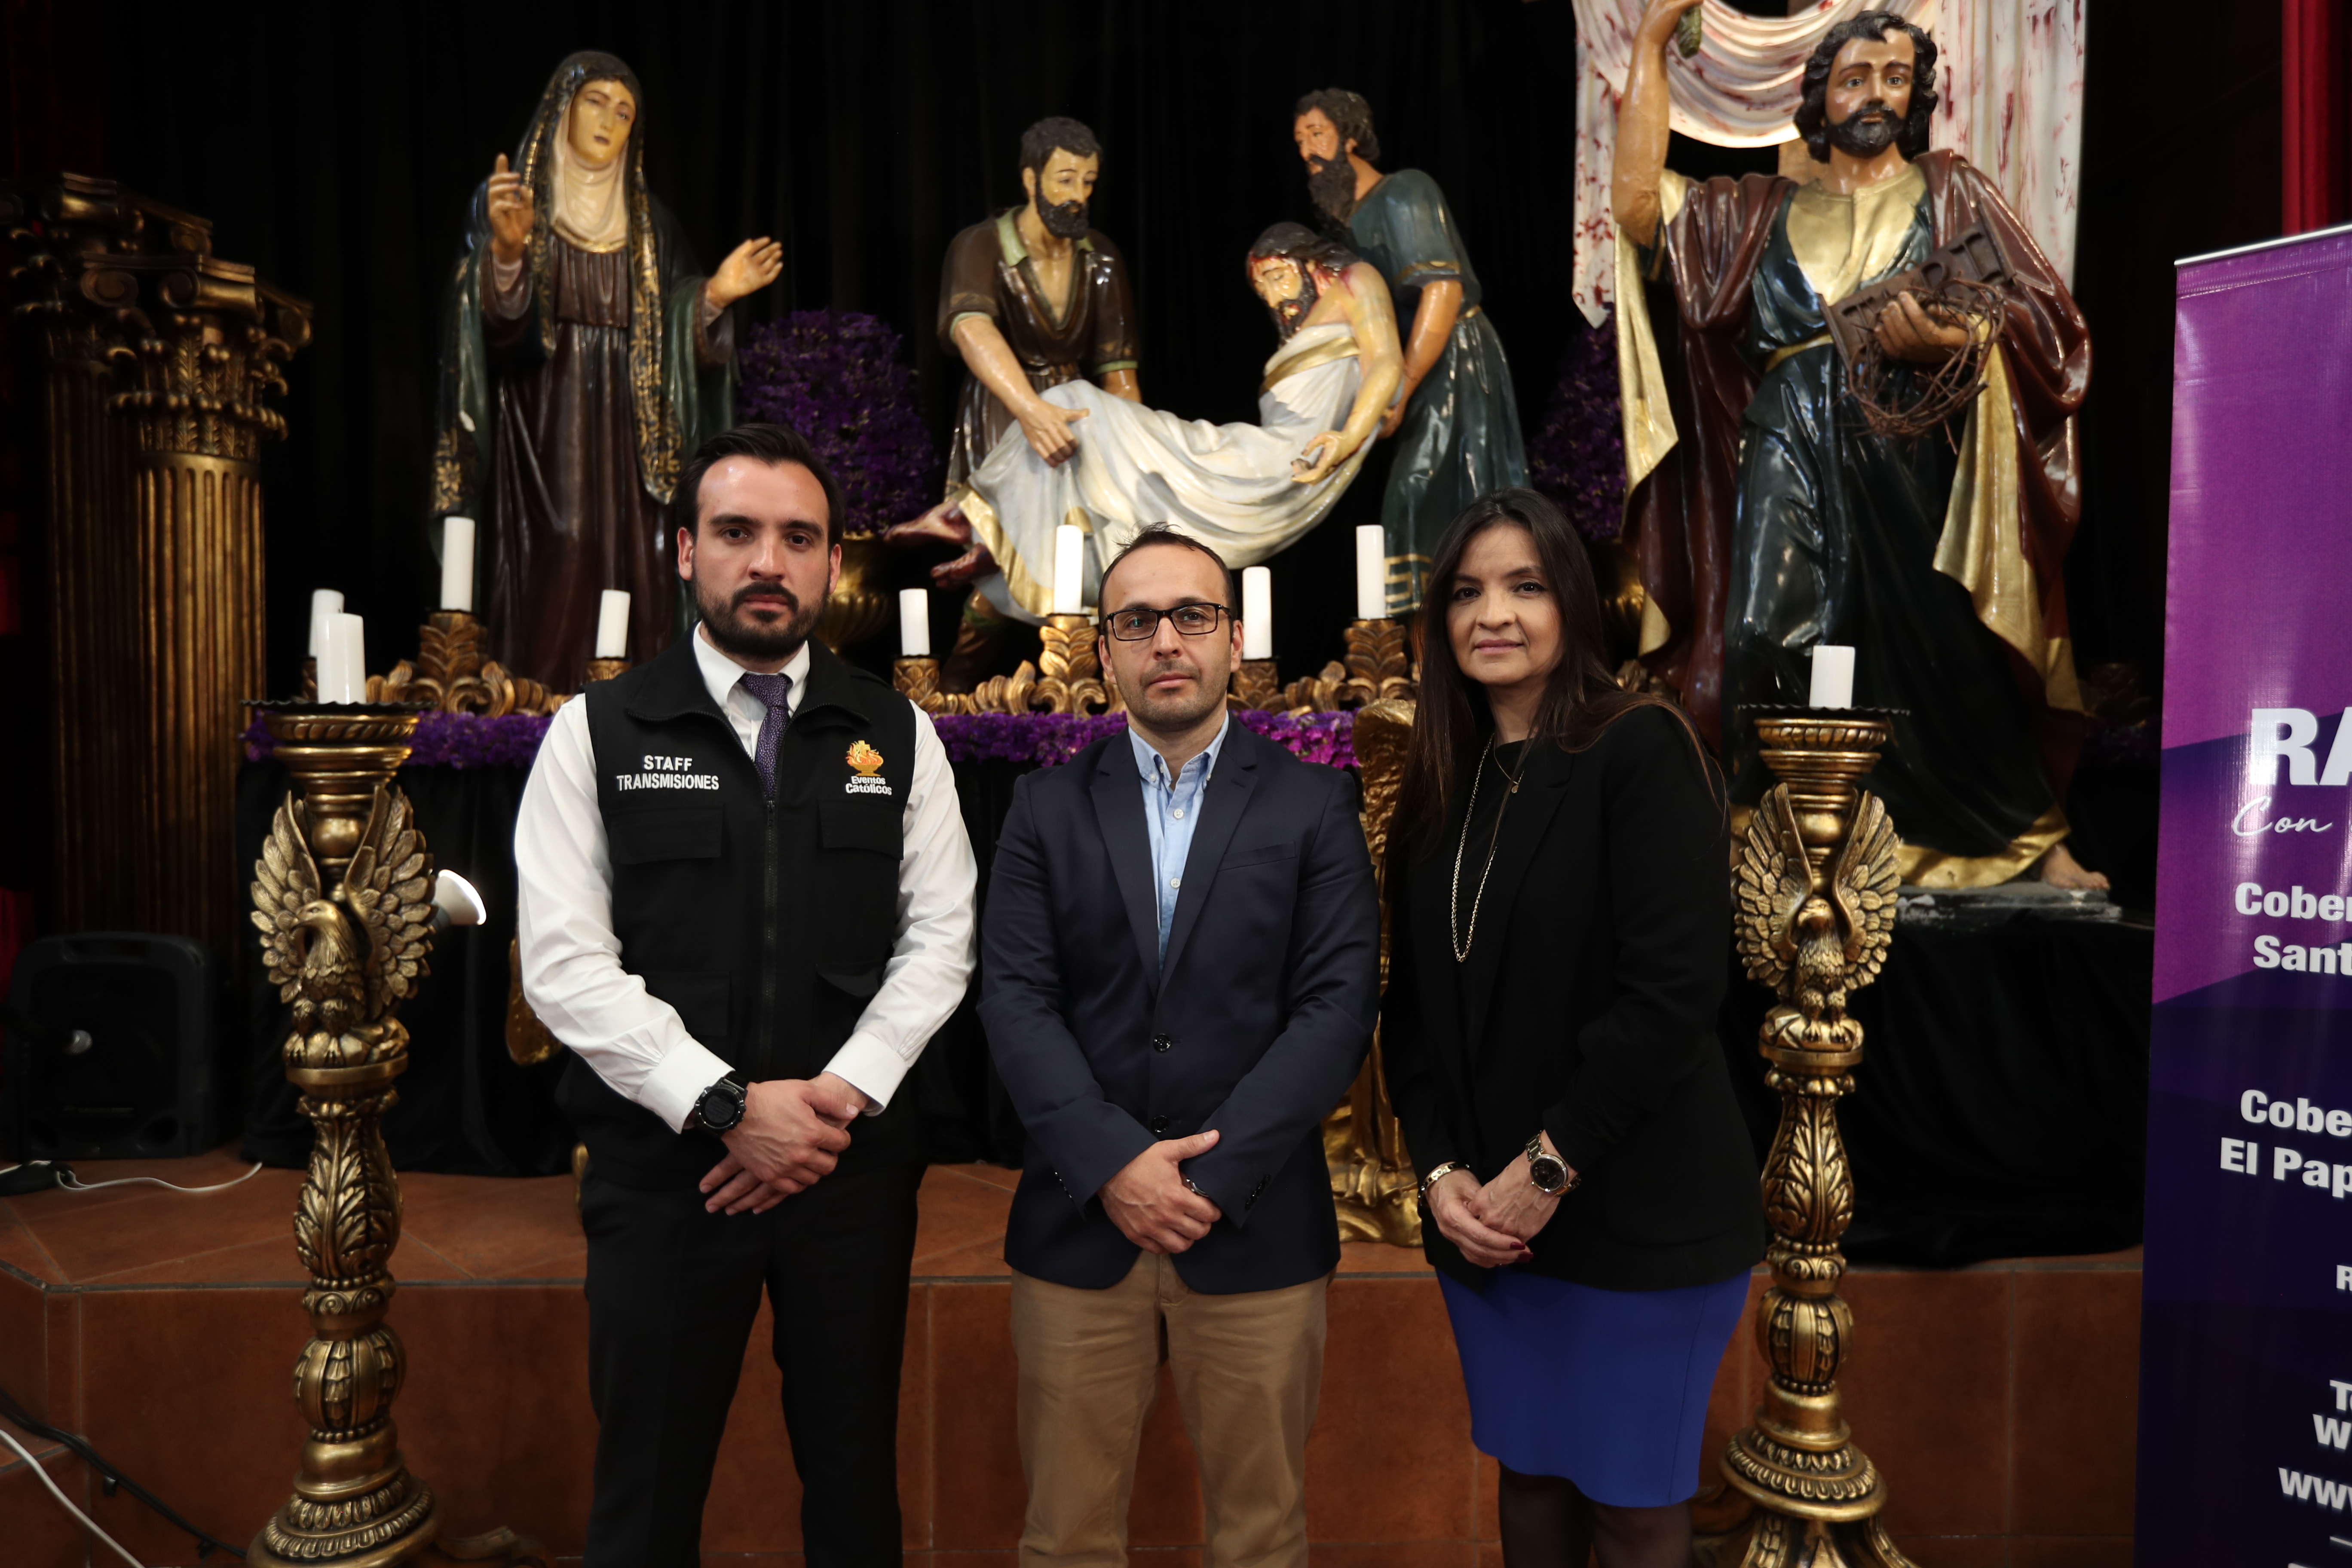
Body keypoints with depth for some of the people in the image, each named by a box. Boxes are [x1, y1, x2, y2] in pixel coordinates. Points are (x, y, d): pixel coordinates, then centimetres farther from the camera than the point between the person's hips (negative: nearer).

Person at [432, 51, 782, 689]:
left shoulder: (648, 221, 17)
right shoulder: (507, 196, 7)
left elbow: (676, 330, 9)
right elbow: (492, 320, -9)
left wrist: (715, 295, -9)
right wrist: (507, 249, -28)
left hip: (625, 426, 3)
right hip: (542, 422, -3)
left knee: (631, 572, -4)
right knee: (552, 572, -13)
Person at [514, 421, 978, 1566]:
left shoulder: (897, 736, 4)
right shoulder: (599, 733, -1)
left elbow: (939, 936, 1)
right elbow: (563, 962, -8)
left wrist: (840, 1095, -12)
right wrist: (728, 1107, -16)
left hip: (855, 1168, 2)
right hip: (665, 1169, -1)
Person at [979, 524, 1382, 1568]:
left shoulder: (1314, 806, 1)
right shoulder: (1047, 807, 5)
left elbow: (1339, 1005, -6)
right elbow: (1014, 1000, -3)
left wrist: (1213, 1174, -13)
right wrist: (1112, 1163, -14)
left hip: (1255, 1233, 0)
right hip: (1078, 1228, 1)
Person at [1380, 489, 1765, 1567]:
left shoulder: (1640, 751, -9)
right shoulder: (1441, 790, 8)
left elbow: (1675, 987, -18)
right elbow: (1413, 1006, 8)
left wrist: (1548, 1166, -16)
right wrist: (1440, 1170, -4)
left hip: (1636, 1215, -5)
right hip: (1481, 1217, 5)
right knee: (1528, 1473, 18)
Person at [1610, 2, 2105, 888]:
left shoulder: (1949, 190, 18)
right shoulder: (1764, 210, 20)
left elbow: (2041, 322, 8)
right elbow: (1640, 201, 5)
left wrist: (1949, 342, -14)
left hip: (1908, 457, -1)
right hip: (1790, 460, 1)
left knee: (1943, 648, -6)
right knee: (1771, 649, -12)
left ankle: (2035, 836, 8)